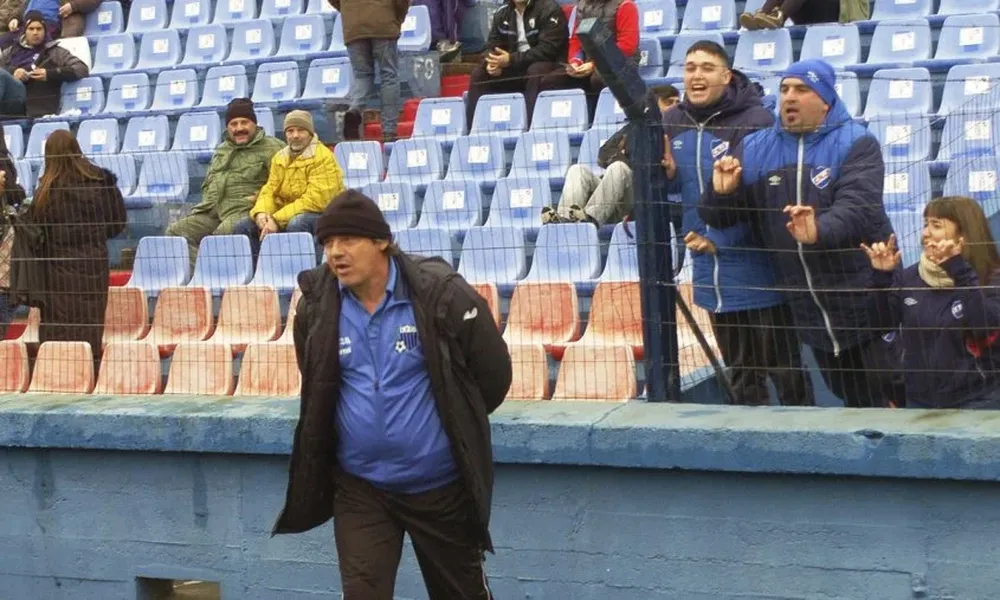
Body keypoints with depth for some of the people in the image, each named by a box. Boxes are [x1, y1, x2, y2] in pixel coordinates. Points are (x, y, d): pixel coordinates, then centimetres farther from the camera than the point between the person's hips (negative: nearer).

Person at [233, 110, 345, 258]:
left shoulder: (323, 157, -14)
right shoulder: (279, 158, 10)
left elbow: (314, 201, -22)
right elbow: (269, 191, 8)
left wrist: (276, 220, -27)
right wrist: (260, 212, -17)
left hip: (320, 215, -7)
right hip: (285, 216, 7)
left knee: (296, 223, -39)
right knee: (243, 227, -8)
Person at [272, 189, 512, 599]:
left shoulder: (440, 294, -15)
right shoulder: (317, 308, -4)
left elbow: (493, 372, -4)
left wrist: (457, 424, 7)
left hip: (440, 484, -2)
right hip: (359, 487, 2)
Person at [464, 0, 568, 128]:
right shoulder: (502, 13, 7)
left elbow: (548, 49, -22)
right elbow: (493, 46, 9)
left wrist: (511, 60, -27)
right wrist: (494, 62, -17)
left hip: (547, 63, -6)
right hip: (515, 69, 6)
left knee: (536, 71, -37)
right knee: (479, 73, -8)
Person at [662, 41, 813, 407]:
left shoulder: (755, 122, -15)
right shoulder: (673, 124, 5)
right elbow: (667, 186, 16)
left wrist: (720, 240, -21)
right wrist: (667, 174, -7)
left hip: (757, 272, -6)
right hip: (710, 274, 6)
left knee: (784, 370, 1)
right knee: (741, 376, 17)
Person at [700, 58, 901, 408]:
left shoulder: (855, 144, -7)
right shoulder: (756, 149, 8)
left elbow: (858, 208, -24)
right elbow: (719, 219, 9)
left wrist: (820, 230, -44)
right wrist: (721, 193, -14)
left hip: (866, 308, -5)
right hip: (809, 313, 5)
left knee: (888, 399, -3)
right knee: (852, 402, 17)